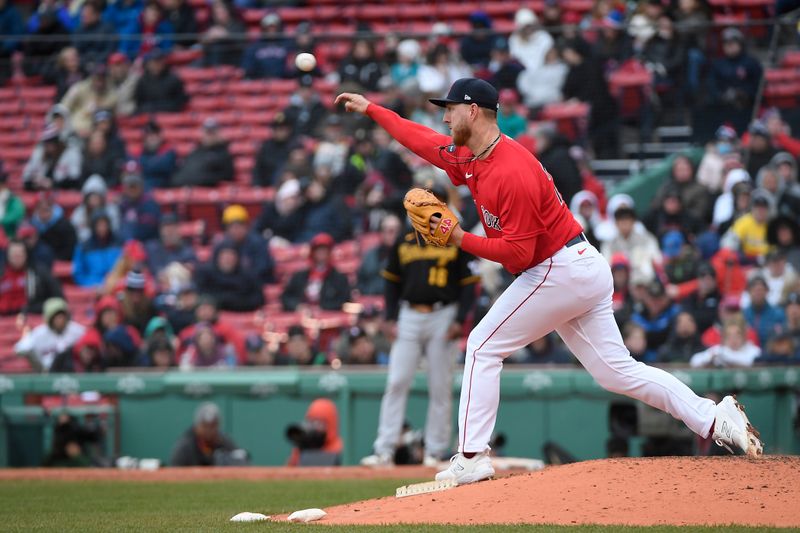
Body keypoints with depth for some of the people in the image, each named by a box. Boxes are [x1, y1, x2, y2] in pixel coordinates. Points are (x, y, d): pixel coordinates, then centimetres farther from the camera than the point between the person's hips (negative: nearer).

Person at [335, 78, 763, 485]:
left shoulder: (511, 173, -22)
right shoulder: (469, 158, 8)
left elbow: (518, 252, -23)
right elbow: (423, 141, 25)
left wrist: (462, 240, -17)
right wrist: (371, 109, 28)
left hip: (559, 272, -10)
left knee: (483, 347, -4)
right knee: (616, 371, 8)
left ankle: (472, 457, -6)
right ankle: (715, 419, 3)